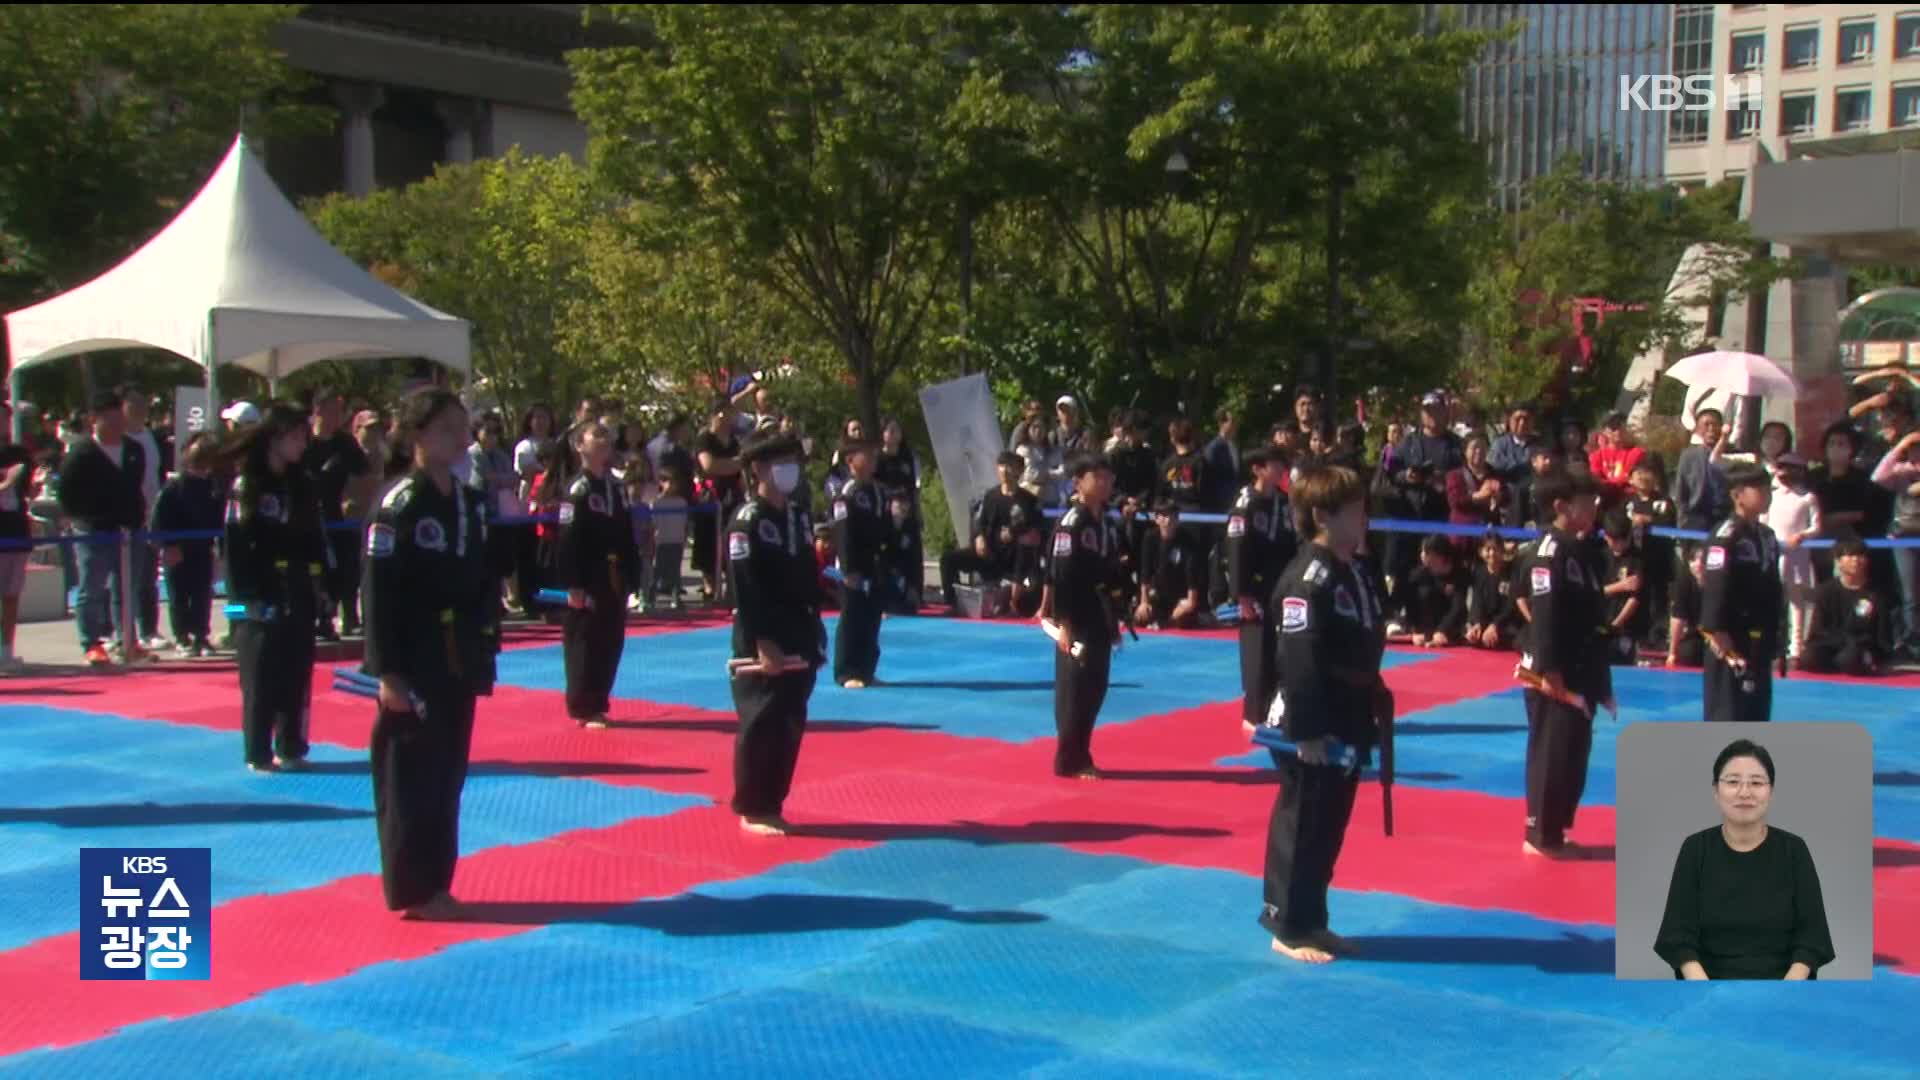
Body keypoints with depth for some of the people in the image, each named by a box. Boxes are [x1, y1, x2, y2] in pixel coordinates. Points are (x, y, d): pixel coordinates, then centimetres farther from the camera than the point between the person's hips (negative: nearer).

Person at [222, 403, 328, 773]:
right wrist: (247, 596, -16)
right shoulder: (247, 483, -7)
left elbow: (315, 537, 13)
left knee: (297, 676, 9)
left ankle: (291, 748, 19)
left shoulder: (301, 484, 11)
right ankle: (259, 754, 8)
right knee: (261, 679, 0)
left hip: (299, 596, 6)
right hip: (263, 597, -6)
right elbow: (237, 545, -11)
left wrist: (320, 582, 4)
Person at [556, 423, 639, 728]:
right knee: (585, 645, -2)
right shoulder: (577, 490, -11)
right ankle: (583, 709, 6)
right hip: (588, 580, -7)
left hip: (614, 580, 7)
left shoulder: (617, 487, 11)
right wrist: (573, 584, -19)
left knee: (611, 643, 11)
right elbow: (568, 543, -15)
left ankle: (599, 704, 22)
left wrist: (631, 575, 11)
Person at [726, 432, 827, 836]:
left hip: (798, 640, 7)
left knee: (790, 725, 10)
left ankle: (771, 805, 21)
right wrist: (763, 644, -20)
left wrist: (813, 636, 12)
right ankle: (751, 810, 7)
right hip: (761, 641, -7)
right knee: (760, 726, -3)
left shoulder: (799, 518, 12)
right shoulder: (747, 522, -12)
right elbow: (746, 591, -17)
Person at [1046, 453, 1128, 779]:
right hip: (1076, 619, -8)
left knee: (1095, 690, 12)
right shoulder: (1071, 523, -14)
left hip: (1100, 618, 8)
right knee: (1074, 689, -3)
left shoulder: (1108, 524, 12)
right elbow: (1060, 577, -17)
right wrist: (1063, 623, -20)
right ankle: (1069, 760, 4)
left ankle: (1079, 756, 21)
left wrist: (1115, 618, 16)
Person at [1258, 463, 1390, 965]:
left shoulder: (1356, 573, 10)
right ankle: (1288, 928, 12)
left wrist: (1375, 709, 16)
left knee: (1329, 827, 16)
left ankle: (1310, 921, 27)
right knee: (1302, 828, 1)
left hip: (1346, 724, 9)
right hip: (1312, 727, -9)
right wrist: (1306, 731, -23)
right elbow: (1298, 661, -23)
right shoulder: (1308, 579, -20)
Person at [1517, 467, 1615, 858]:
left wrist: (1599, 679, 18)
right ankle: (1541, 835, 5)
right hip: (1554, 672, -9)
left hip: (1580, 670, 9)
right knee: (1551, 754, -3)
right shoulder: (1550, 551, -16)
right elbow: (1545, 616, -21)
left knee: (1574, 752, 14)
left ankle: (1555, 830, 23)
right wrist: (1550, 672, -24)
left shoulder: (1581, 549, 13)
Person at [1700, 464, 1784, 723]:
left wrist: (1772, 639, 17)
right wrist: (1719, 637, -23)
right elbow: (1714, 591, -21)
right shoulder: (1726, 537, -16)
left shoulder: (1766, 536, 12)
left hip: (1758, 646, 9)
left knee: (1756, 716, 15)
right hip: (1733, 647, -9)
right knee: (1726, 717, -5)